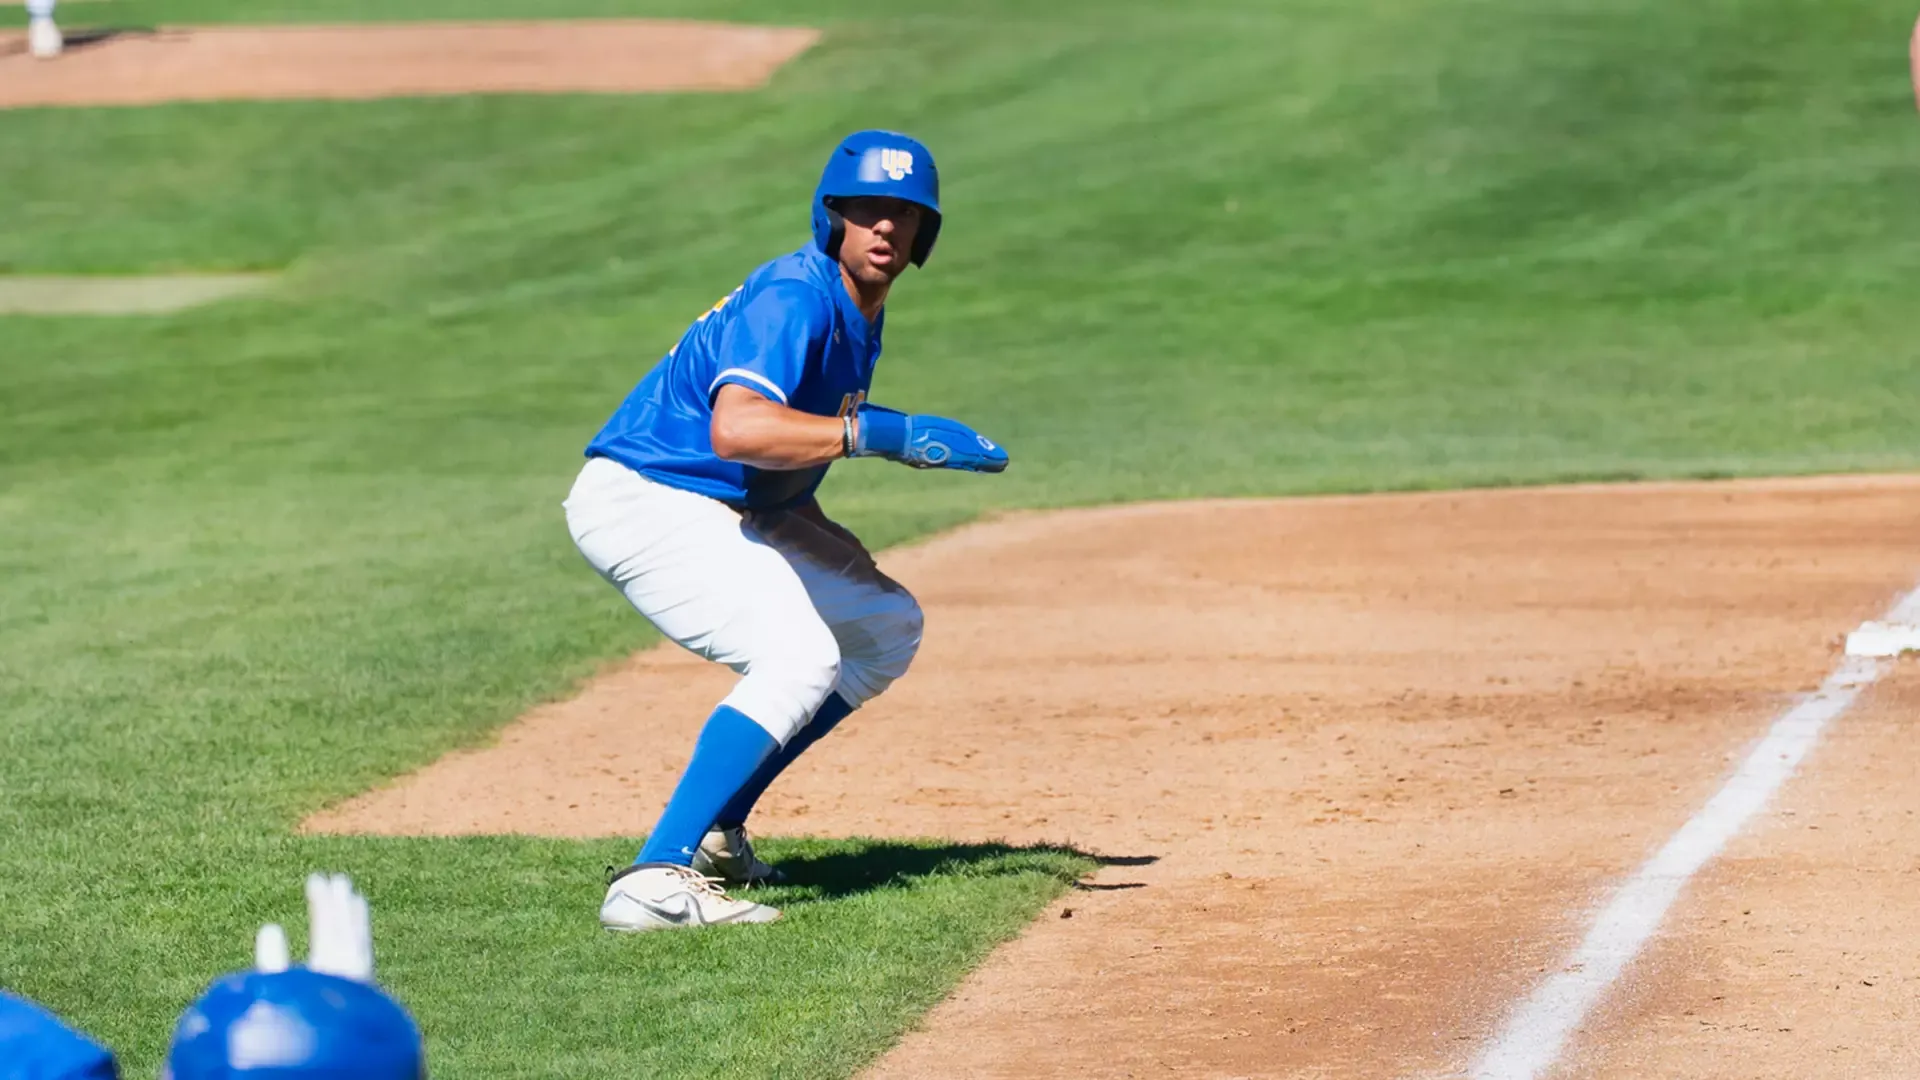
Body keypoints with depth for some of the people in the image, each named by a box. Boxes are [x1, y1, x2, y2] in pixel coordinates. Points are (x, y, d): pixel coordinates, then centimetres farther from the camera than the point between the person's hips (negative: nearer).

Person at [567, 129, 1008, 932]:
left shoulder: (858, 310, 10)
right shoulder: (794, 298, -22)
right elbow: (737, 427, -40)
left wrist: (830, 554, 11)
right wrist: (882, 433, -42)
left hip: (732, 509, 11)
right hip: (641, 499, -11)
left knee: (887, 625, 18)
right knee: (799, 656, -28)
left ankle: (714, 829, 18)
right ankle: (655, 880, -36)